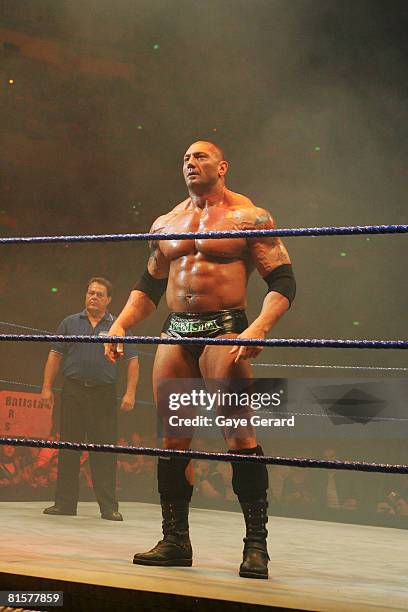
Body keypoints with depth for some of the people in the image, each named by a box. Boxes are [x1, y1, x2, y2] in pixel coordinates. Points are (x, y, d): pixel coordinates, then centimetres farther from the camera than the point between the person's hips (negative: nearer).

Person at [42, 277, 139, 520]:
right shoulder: (70, 323, 11)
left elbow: (133, 361, 5)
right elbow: (55, 356, 10)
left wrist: (130, 393, -5)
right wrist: (47, 387, 2)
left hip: (104, 393, -1)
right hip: (73, 391, 1)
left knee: (105, 450, -3)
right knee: (69, 448, 3)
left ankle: (109, 507, -1)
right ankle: (65, 503, 9)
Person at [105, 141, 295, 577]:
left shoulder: (248, 217, 0)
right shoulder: (166, 224, 17)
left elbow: (283, 281, -5)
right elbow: (149, 286, 26)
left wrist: (258, 329, -21)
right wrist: (121, 324, 10)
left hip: (224, 330, -5)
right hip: (176, 332, 5)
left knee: (239, 437, -12)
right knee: (171, 440, 3)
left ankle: (256, 544, -8)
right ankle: (174, 541, 10)